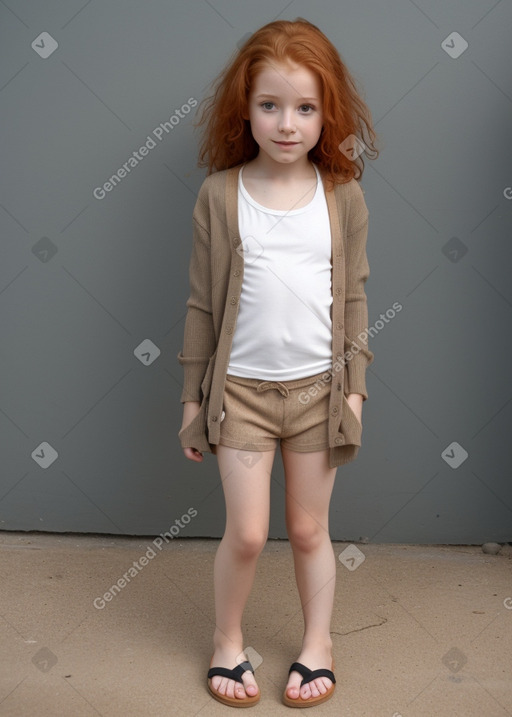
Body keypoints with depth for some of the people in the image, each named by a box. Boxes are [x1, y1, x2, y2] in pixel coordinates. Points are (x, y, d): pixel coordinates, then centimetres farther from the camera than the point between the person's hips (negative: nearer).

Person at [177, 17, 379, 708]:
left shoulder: (343, 195, -2)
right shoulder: (220, 194, -5)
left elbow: (354, 297, 3)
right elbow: (202, 303, -1)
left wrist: (354, 385, 1)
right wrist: (193, 394, 1)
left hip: (318, 387, 1)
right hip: (241, 387, -1)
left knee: (309, 528, 13)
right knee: (246, 533, 4)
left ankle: (318, 642, 35)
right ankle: (227, 639, 30)